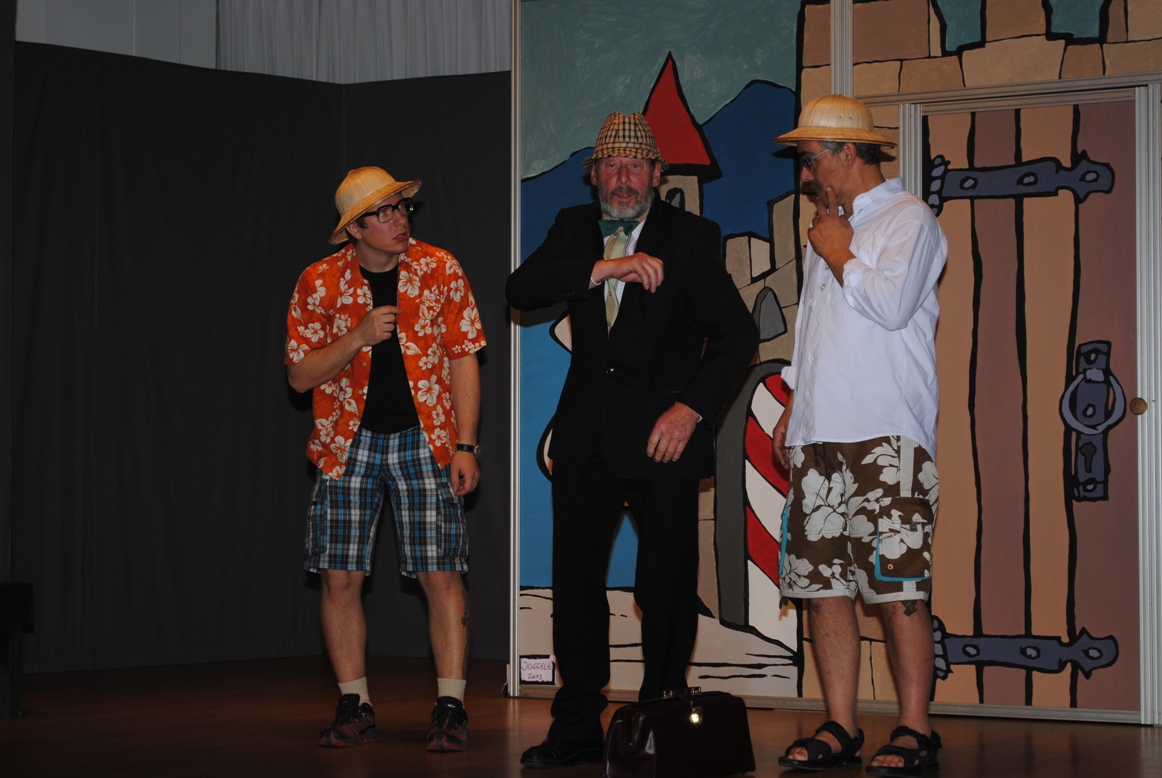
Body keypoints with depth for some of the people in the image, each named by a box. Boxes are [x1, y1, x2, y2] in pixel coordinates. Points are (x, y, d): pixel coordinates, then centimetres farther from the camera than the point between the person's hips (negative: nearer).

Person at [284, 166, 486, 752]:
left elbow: (463, 359, -1)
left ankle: (450, 706, 0)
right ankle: (354, 708, 11)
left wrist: (464, 445, -7)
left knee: (441, 575, -7)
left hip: (424, 439, -1)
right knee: (340, 577, -1)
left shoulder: (439, 270, -2)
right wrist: (359, 337, -17)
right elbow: (300, 375, -2)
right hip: (348, 441, 1)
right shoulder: (321, 282, -3)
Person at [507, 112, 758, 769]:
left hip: (662, 431, -3)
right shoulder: (574, 229, 10)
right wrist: (604, 268, -19)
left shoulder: (693, 236, -2)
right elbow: (522, 288, -7)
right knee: (575, 578, 3)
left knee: (667, 586, -1)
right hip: (588, 435, 3)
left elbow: (738, 333, -6)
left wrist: (690, 409, -16)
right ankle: (578, 729, 10)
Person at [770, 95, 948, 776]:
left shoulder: (908, 219, -1)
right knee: (824, 583, 3)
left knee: (899, 589, -10)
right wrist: (794, 407, 21)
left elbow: (890, 305, -16)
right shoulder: (828, 227, 24)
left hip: (886, 437, -8)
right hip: (820, 436, 8)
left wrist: (838, 256, -3)